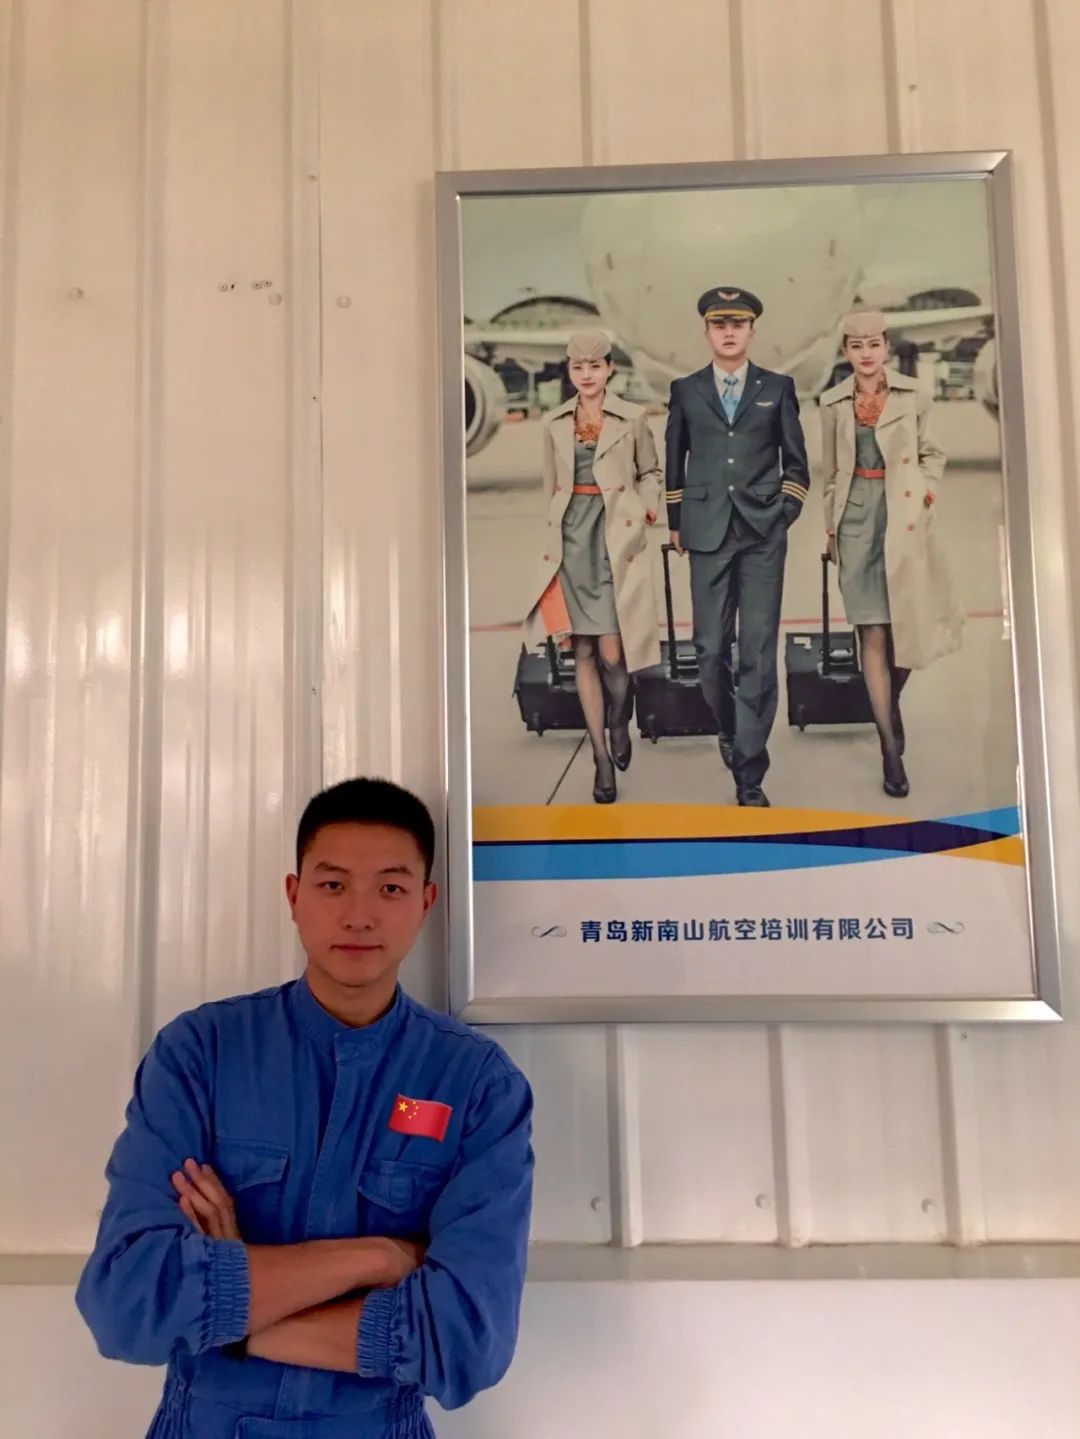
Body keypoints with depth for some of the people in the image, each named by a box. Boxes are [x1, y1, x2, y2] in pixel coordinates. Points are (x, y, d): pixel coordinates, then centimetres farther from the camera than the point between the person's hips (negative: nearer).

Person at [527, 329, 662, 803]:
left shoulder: (632, 418, 4)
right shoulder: (554, 423, 10)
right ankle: (602, 757, 12)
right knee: (583, 652, 2)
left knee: (611, 652, -8)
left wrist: (645, 513, -2)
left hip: (616, 542, -2)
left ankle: (620, 723, 24)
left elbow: (651, 473, 13)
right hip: (572, 542, 3)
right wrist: (554, 535, 13)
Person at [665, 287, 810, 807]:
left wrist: (786, 511, 2)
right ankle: (729, 729, 31)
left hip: (763, 532, -1)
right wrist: (676, 521, 12)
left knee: (759, 650, -5)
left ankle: (749, 774, 0)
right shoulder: (685, 390, 10)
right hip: (708, 532, 1)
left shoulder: (778, 388, 9)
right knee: (710, 646, 2)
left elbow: (796, 460, 13)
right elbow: (674, 460, 15)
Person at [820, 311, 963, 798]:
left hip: (904, 515, 0)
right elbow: (831, 470, 11)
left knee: (908, 620, 1)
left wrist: (929, 487, -5)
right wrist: (830, 527, 9)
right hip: (857, 516, 0)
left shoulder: (913, 395, 5)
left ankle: (889, 702, 34)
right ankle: (890, 749, 3)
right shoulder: (832, 402, 7)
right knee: (871, 629, -3)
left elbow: (933, 453, 12)